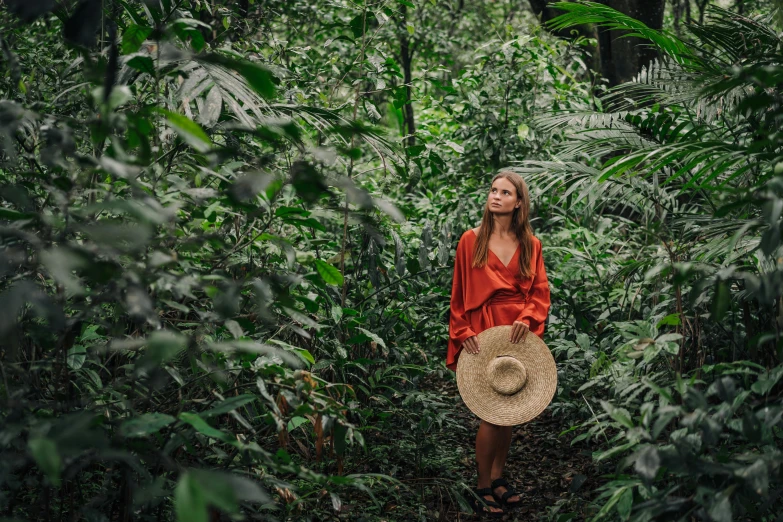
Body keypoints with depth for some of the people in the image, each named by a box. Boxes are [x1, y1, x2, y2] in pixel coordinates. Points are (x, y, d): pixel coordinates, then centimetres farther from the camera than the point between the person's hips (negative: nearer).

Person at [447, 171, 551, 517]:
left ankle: (498, 478, 27)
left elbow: (541, 292, 3)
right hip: (484, 332, -3)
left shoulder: (530, 244, 6)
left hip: (518, 333, 3)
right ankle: (483, 488, 11)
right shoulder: (471, 240, -1)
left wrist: (528, 318, -15)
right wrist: (463, 332, -10)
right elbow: (459, 292, -1)